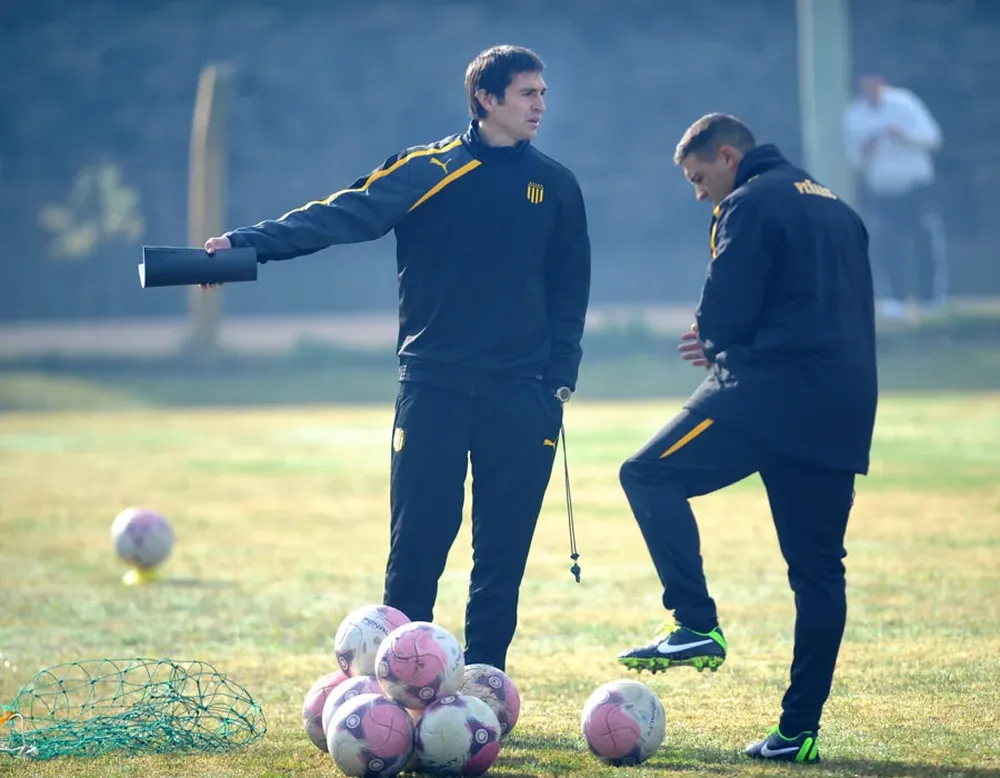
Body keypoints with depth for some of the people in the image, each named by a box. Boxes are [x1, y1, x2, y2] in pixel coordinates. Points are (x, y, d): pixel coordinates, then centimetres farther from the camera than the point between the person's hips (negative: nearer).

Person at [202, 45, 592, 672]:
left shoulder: (555, 186, 10)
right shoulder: (425, 171, 0)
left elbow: (570, 288, 14)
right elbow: (345, 214, -12)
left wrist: (559, 379, 3)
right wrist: (248, 243, -26)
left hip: (521, 398, 2)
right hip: (434, 388, -2)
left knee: (504, 549, 2)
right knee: (416, 543, -5)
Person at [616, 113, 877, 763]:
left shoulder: (750, 204, -2)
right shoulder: (838, 209, 24)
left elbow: (726, 313, -11)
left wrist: (714, 343, 13)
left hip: (768, 394, -8)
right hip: (844, 411, 8)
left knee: (650, 477, 0)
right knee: (819, 570, 8)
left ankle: (697, 625, -15)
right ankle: (800, 730, 7)